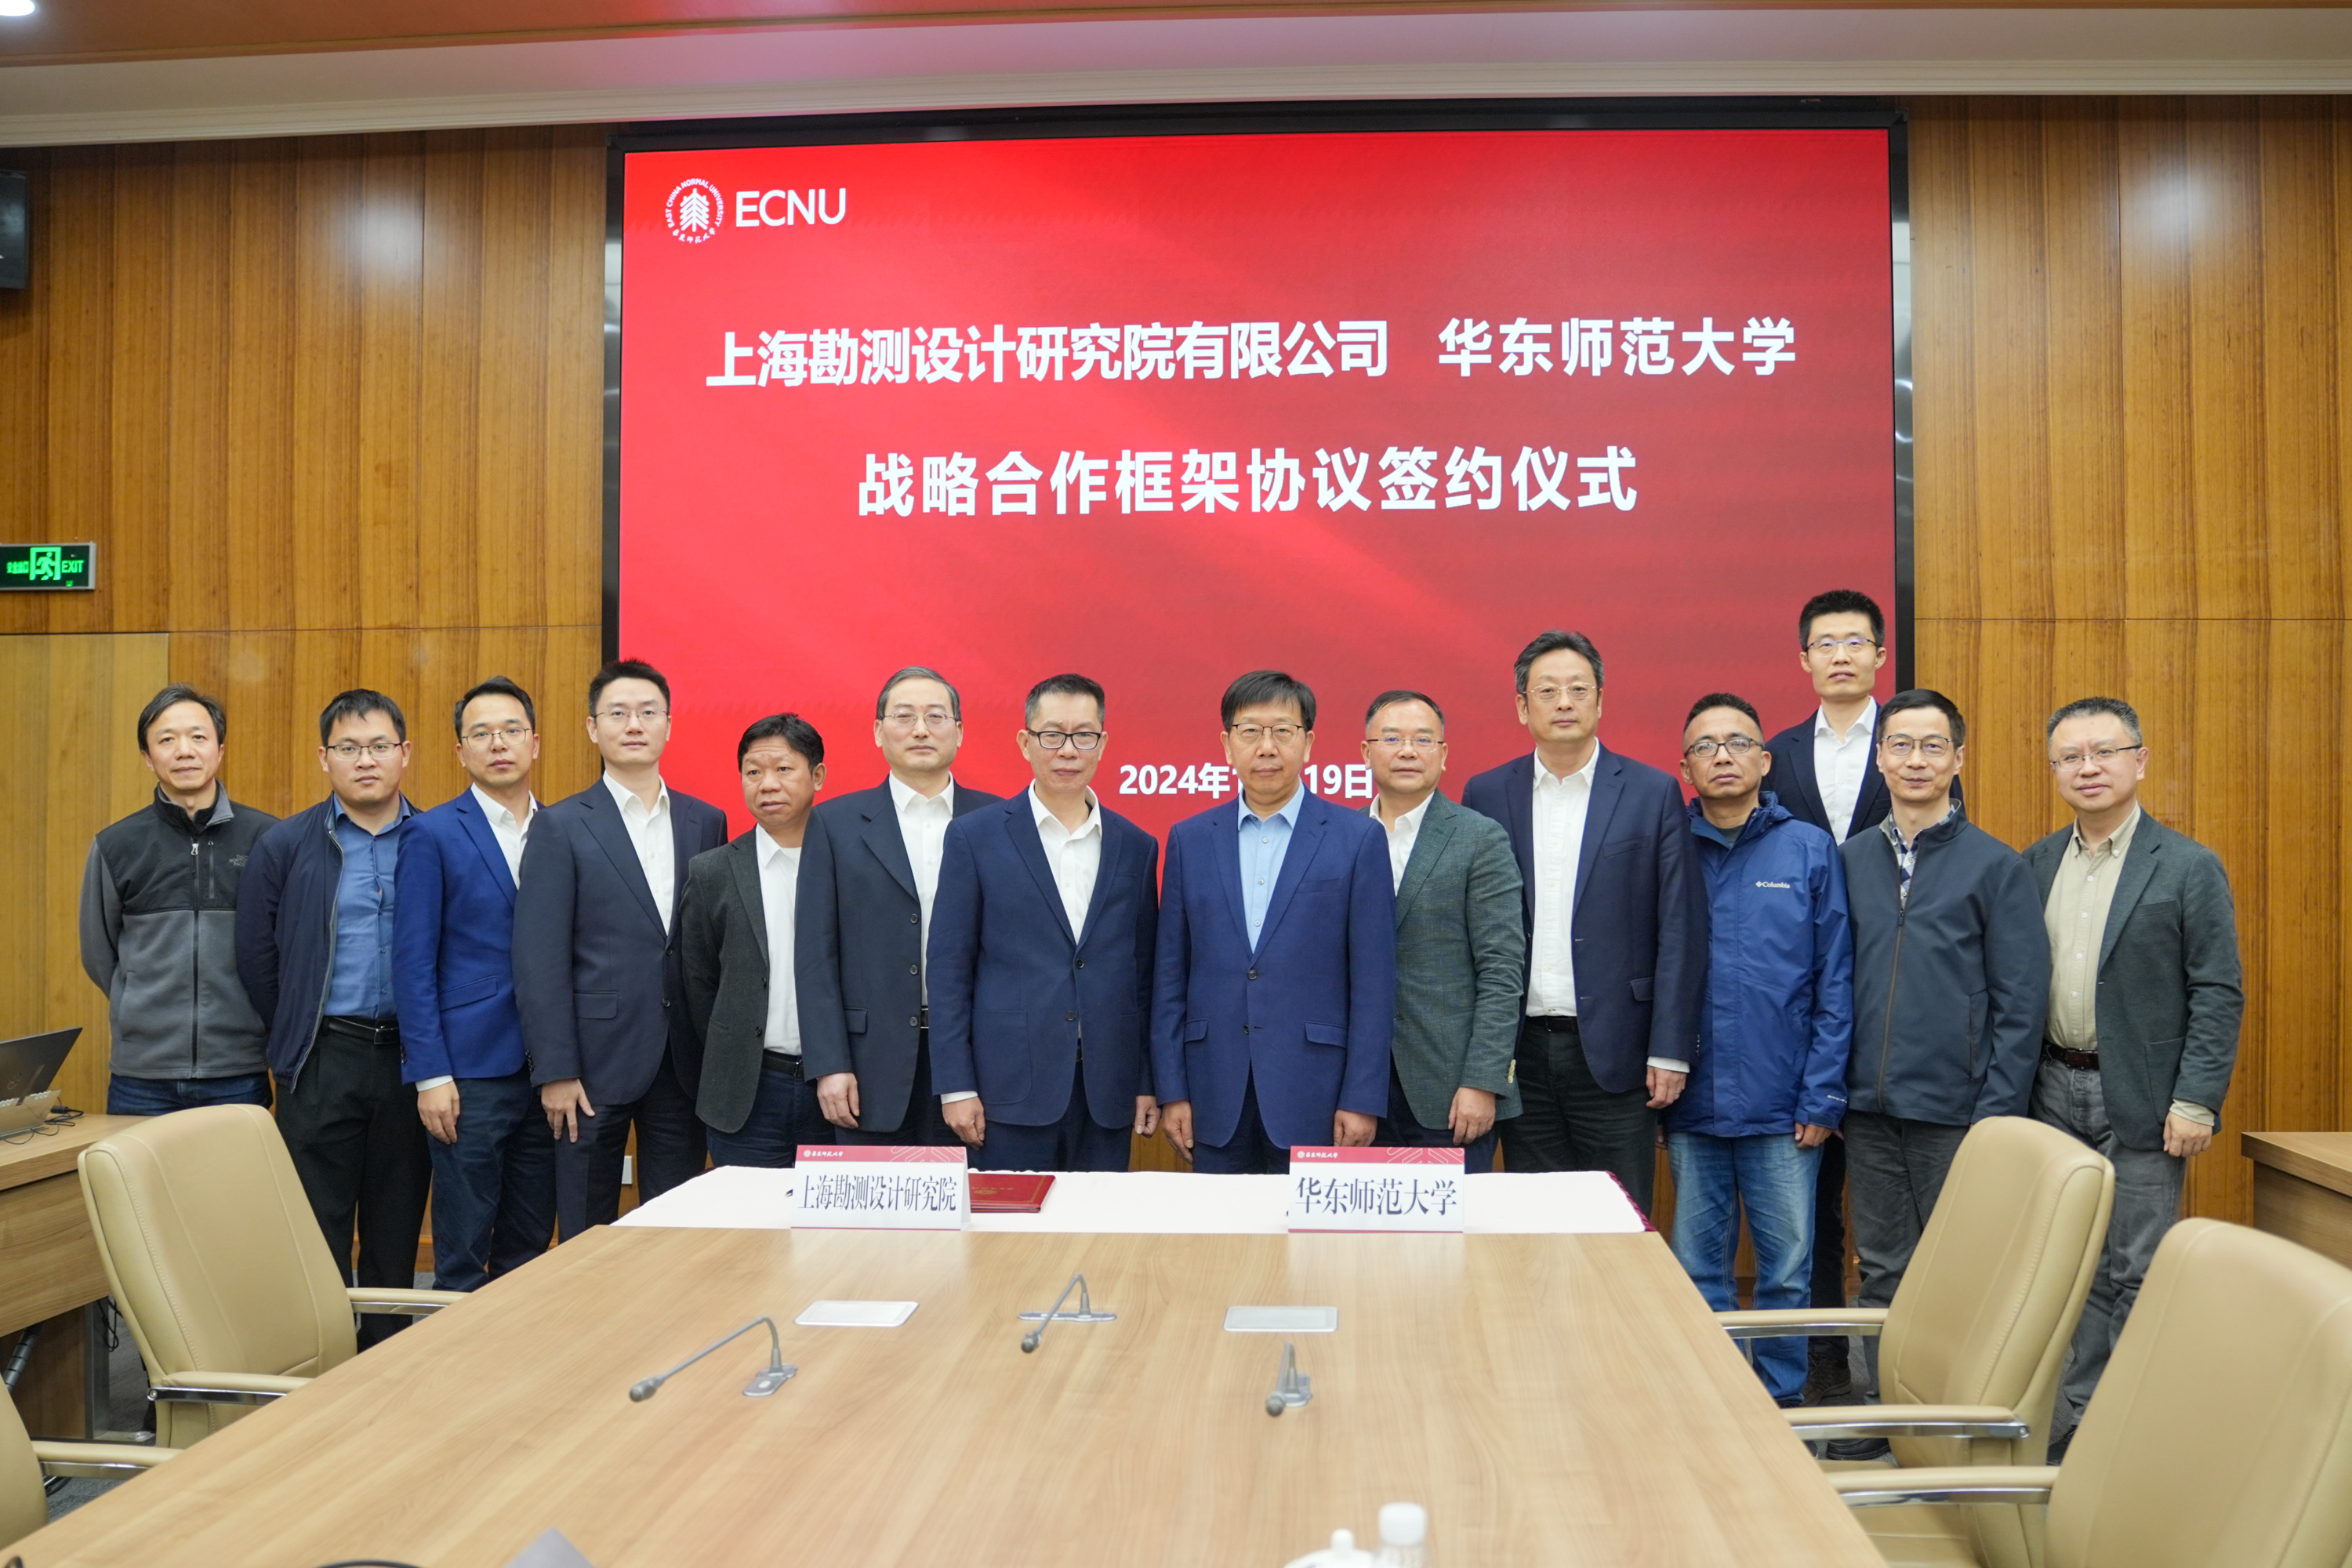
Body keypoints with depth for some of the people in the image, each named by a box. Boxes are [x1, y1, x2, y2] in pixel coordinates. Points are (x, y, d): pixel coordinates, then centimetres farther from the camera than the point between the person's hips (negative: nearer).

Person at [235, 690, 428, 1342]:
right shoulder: (285, 846, 1)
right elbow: (256, 957, 5)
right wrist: (298, 1037, 5)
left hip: (410, 1060, 1)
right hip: (323, 1062, -1)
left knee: (396, 1236, 10)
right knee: (318, 1236, 2)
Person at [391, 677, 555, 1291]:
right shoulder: (433, 835, -2)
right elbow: (413, 963, -5)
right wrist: (430, 1075, -12)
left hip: (546, 1072, 4)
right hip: (470, 1073, -4)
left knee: (529, 1251, 11)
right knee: (463, 1257, 1)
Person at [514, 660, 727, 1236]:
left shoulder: (707, 822, 9)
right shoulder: (560, 827, -1)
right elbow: (540, 958, -5)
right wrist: (555, 1071, -11)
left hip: (684, 1062, 3)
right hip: (597, 1059, -3)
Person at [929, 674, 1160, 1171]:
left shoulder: (1136, 846, 9)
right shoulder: (975, 836, 1)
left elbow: (1144, 974, 12)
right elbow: (948, 969, -1)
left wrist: (1149, 1083, 8)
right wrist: (955, 1087, -6)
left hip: (1107, 1091, 3)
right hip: (1010, 1089, -2)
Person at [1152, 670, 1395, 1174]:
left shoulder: (1358, 839, 0)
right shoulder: (1190, 840, 8)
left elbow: (1374, 981, -2)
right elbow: (1170, 976, 8)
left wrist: (1363, 1098, -7)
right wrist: (1171, 1090, 2)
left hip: (1313, 1095, -2)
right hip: (1216, 1096, 2)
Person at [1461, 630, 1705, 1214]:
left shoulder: (1654, 793, 1)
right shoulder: (1487, 794, 6)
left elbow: (1681, 930, -1)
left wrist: (1670, 1051, -6)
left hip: (1615, 1051, -2)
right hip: (1521, 1052, 2)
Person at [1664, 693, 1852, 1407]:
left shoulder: (1809, 850, 2)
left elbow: (1834, 982, 0)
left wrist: (1822, 1098, -5)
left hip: (1781, 1107, -1)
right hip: (1693, 1105, 1)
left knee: (1787, 1270, 5)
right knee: (1699, 1269, 10)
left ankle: (1782, 1406, 21)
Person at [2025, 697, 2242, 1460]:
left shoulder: (2189, 867, -5)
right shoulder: (2035, 865, 8)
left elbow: (2218, 995, -7)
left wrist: (2196, 1103, -12)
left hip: (2139, 1099, -4)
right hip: (2055, 1091, 4)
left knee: (2136, 1273, 1)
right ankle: (2073, 1417, 21)